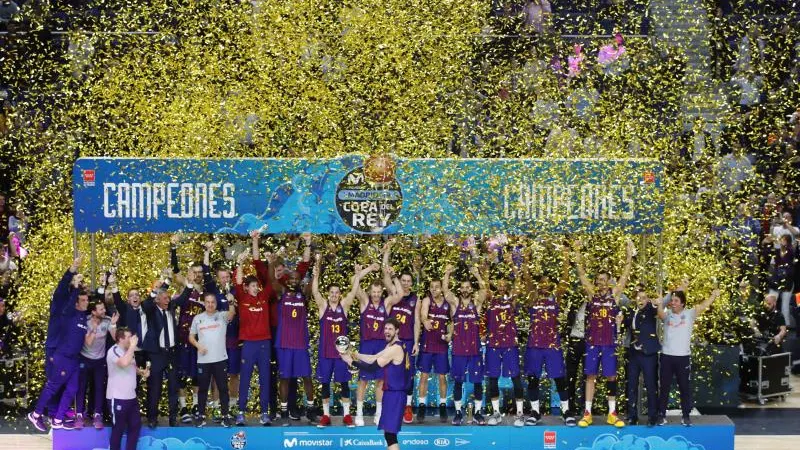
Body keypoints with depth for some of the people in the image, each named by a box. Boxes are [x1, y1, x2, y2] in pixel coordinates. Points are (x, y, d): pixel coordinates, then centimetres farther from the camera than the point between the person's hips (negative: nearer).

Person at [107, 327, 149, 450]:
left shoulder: (129, 351, 11)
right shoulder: (114, 351, -17)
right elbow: (124, 363, -38)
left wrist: (141, 371, 7)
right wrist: (133, 346, -27)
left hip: (131, 396, 9)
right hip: (117, 398, -9)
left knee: (135, 425, 12)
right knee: (118, 429, 0)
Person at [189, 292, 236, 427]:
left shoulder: (222, 316, 0)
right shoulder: (198, 318, 6)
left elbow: (231, 314, -23)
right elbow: (191, 336, 11)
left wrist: (231, 302, -43)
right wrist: (198, 345, -9)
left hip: (220, 359, -1)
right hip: (203, 360, 1)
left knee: (223, 388, 2)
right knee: (202, 388, 7)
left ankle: (225, 416, 8)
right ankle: (201, 416, 14)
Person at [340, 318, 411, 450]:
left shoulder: (395, 348, -19)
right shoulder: (393, 345, 15)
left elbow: (373, 366, -20)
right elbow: (374, 358, 16)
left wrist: (351, 361, -13)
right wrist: (355, 355, 7)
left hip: (395, 395, -11)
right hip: (394, 393, 11)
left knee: (390, 433, -12)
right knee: (389, 431, 18)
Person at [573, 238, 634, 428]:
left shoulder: (614, 294, 2)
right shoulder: (591, 293, 3)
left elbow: (625, 275, -2)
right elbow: (581, 273, -2)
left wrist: (629, 255, -9)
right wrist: (578, 252, -10)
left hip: (610, 343, 0)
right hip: (592, 342, 0)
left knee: (611, 377, 3)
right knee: (590, 376, 3)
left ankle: (612, 414, 9)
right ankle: (587, 413, 6)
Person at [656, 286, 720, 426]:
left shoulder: (689, 314, 0)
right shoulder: (667, 314, 2)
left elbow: (703, 306, -13)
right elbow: (660, 313, -20)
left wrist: (714, 295, -28)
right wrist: (660, 302, -40)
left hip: (683, 357, -1)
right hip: (667, 356, 1)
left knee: (685, 388, 6)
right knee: (664, 388, 6)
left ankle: (686, 416, 16)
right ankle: (662, 416, 14)